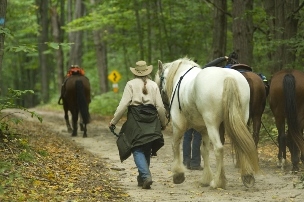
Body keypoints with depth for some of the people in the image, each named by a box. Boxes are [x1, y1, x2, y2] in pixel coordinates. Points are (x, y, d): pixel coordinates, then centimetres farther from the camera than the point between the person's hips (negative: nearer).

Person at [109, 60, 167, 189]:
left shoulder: (131, 84, -2)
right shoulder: (153, 85, 6)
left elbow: (123, 105, -8)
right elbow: (160, 107, 4)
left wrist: (114, 121, 0)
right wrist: (163, 123, 18)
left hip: (135, 119, -3)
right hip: (151, 120, 3)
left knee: (138, 150, -1)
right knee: (146, 149, 15)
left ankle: (146, 175, -20)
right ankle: (142, 177, 24)